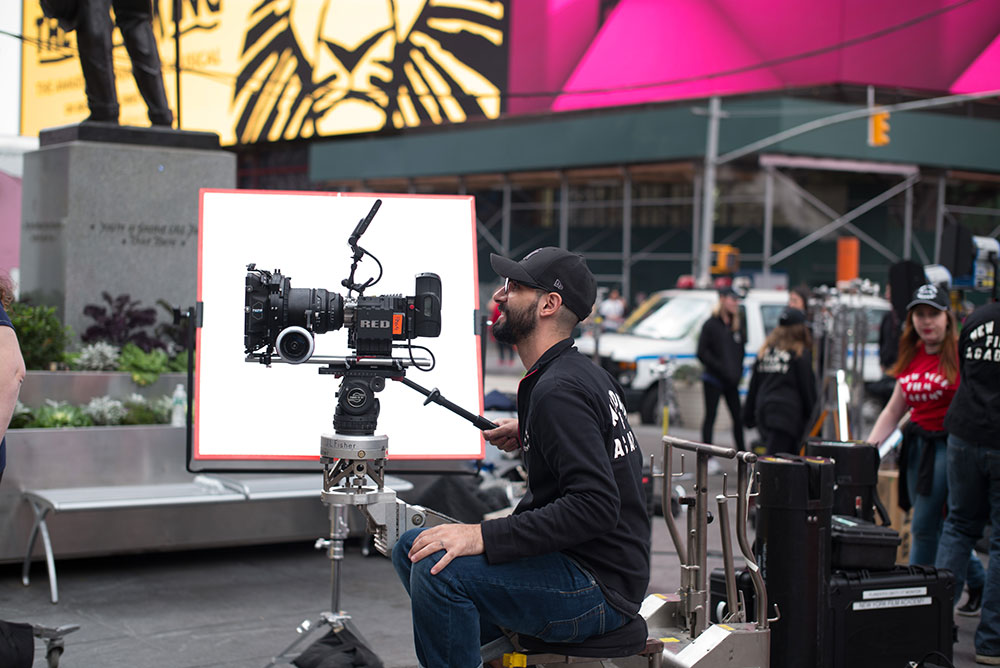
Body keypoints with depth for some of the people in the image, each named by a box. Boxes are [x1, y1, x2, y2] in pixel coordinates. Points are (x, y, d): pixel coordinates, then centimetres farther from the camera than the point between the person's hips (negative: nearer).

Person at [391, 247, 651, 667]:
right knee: (412, 547, 11)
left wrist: (484, 535, -30)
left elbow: (596, 506, -29)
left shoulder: (559, 390, -20)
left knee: (438, 568, -28)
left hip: (601, 592, -10)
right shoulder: (585, 372, 10)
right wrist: (527, 436, 13)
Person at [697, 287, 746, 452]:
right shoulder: (711, 325, -7)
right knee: (710, 417, 0)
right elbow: (702, 353, -11)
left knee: (738, 417, 6)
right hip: (713, 380, -5)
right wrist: (721, 368, -17)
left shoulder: (736, 327, 10)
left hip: (731, 382, 5)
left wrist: (737, 372, 2)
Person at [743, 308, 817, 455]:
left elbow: (754, 385, 16)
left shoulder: (765, 350, 14)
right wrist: (811, 416, 7)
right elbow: (807, 388, -2)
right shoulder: (801, 353, -3)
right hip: (787, 414, -6)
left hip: (764, 410, 6)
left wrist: (748, 414, 20)